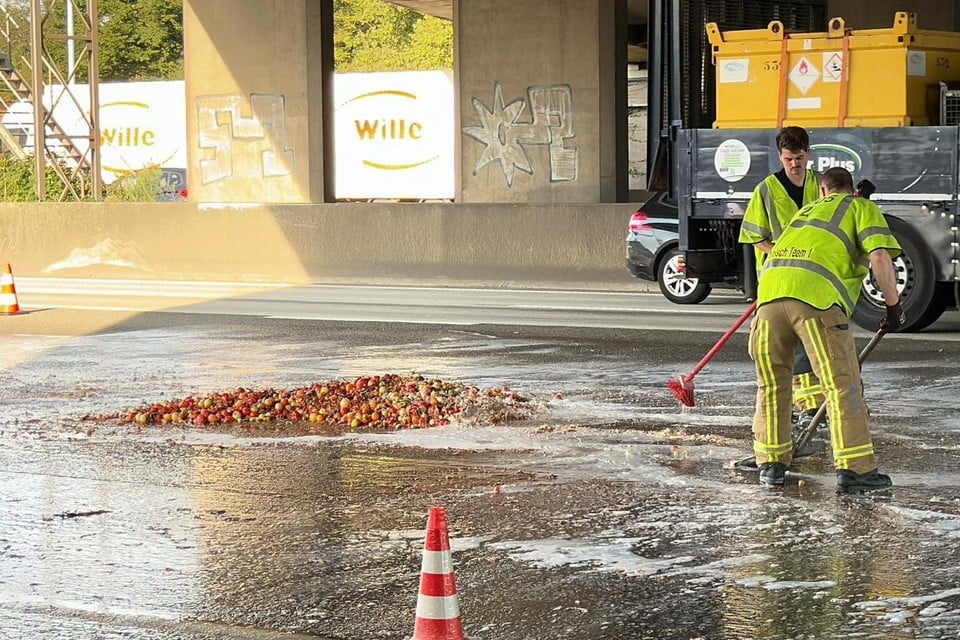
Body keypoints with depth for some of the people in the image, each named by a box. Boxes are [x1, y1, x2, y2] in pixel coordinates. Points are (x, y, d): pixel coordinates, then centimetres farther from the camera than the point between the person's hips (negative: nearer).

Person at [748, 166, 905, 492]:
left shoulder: (805, 211, 37)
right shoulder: (861, 207, 20)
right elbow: (880, 257, 3)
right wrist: (893, 306, 11)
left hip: (769, 287, 5)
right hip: (815, 296, -5)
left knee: (772, 382, 17)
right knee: (842, 384, -2)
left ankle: (771, 463, 22)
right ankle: (853, 469, -6)